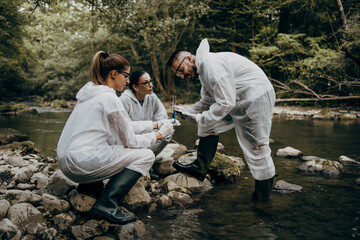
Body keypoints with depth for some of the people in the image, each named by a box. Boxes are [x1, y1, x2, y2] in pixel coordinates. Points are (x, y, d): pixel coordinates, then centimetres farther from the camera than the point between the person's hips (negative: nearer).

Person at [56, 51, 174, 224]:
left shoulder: (90, 91, 14)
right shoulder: (109, 98, -14)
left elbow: (125, 126, 20)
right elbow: (130, 141, -7)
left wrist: (155, 124, 22)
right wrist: (158, 135, 7)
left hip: (67, 161, 10)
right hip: (81, 163, -10)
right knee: (146, 156, -3)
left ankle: (91, 185, 16)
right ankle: (106, 205, -12)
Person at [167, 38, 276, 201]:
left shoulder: (210, 64, -22)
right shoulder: (203, 70, 11)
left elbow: (226, 102, -26)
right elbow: (207, 100, 19)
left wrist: (202, 119, -18)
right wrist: (189, 112, 5)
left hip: (256, 97, -10)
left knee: (255, 146, -3)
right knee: (211, 125, 10)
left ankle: (263, 194, 12)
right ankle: (200, 167, 12)